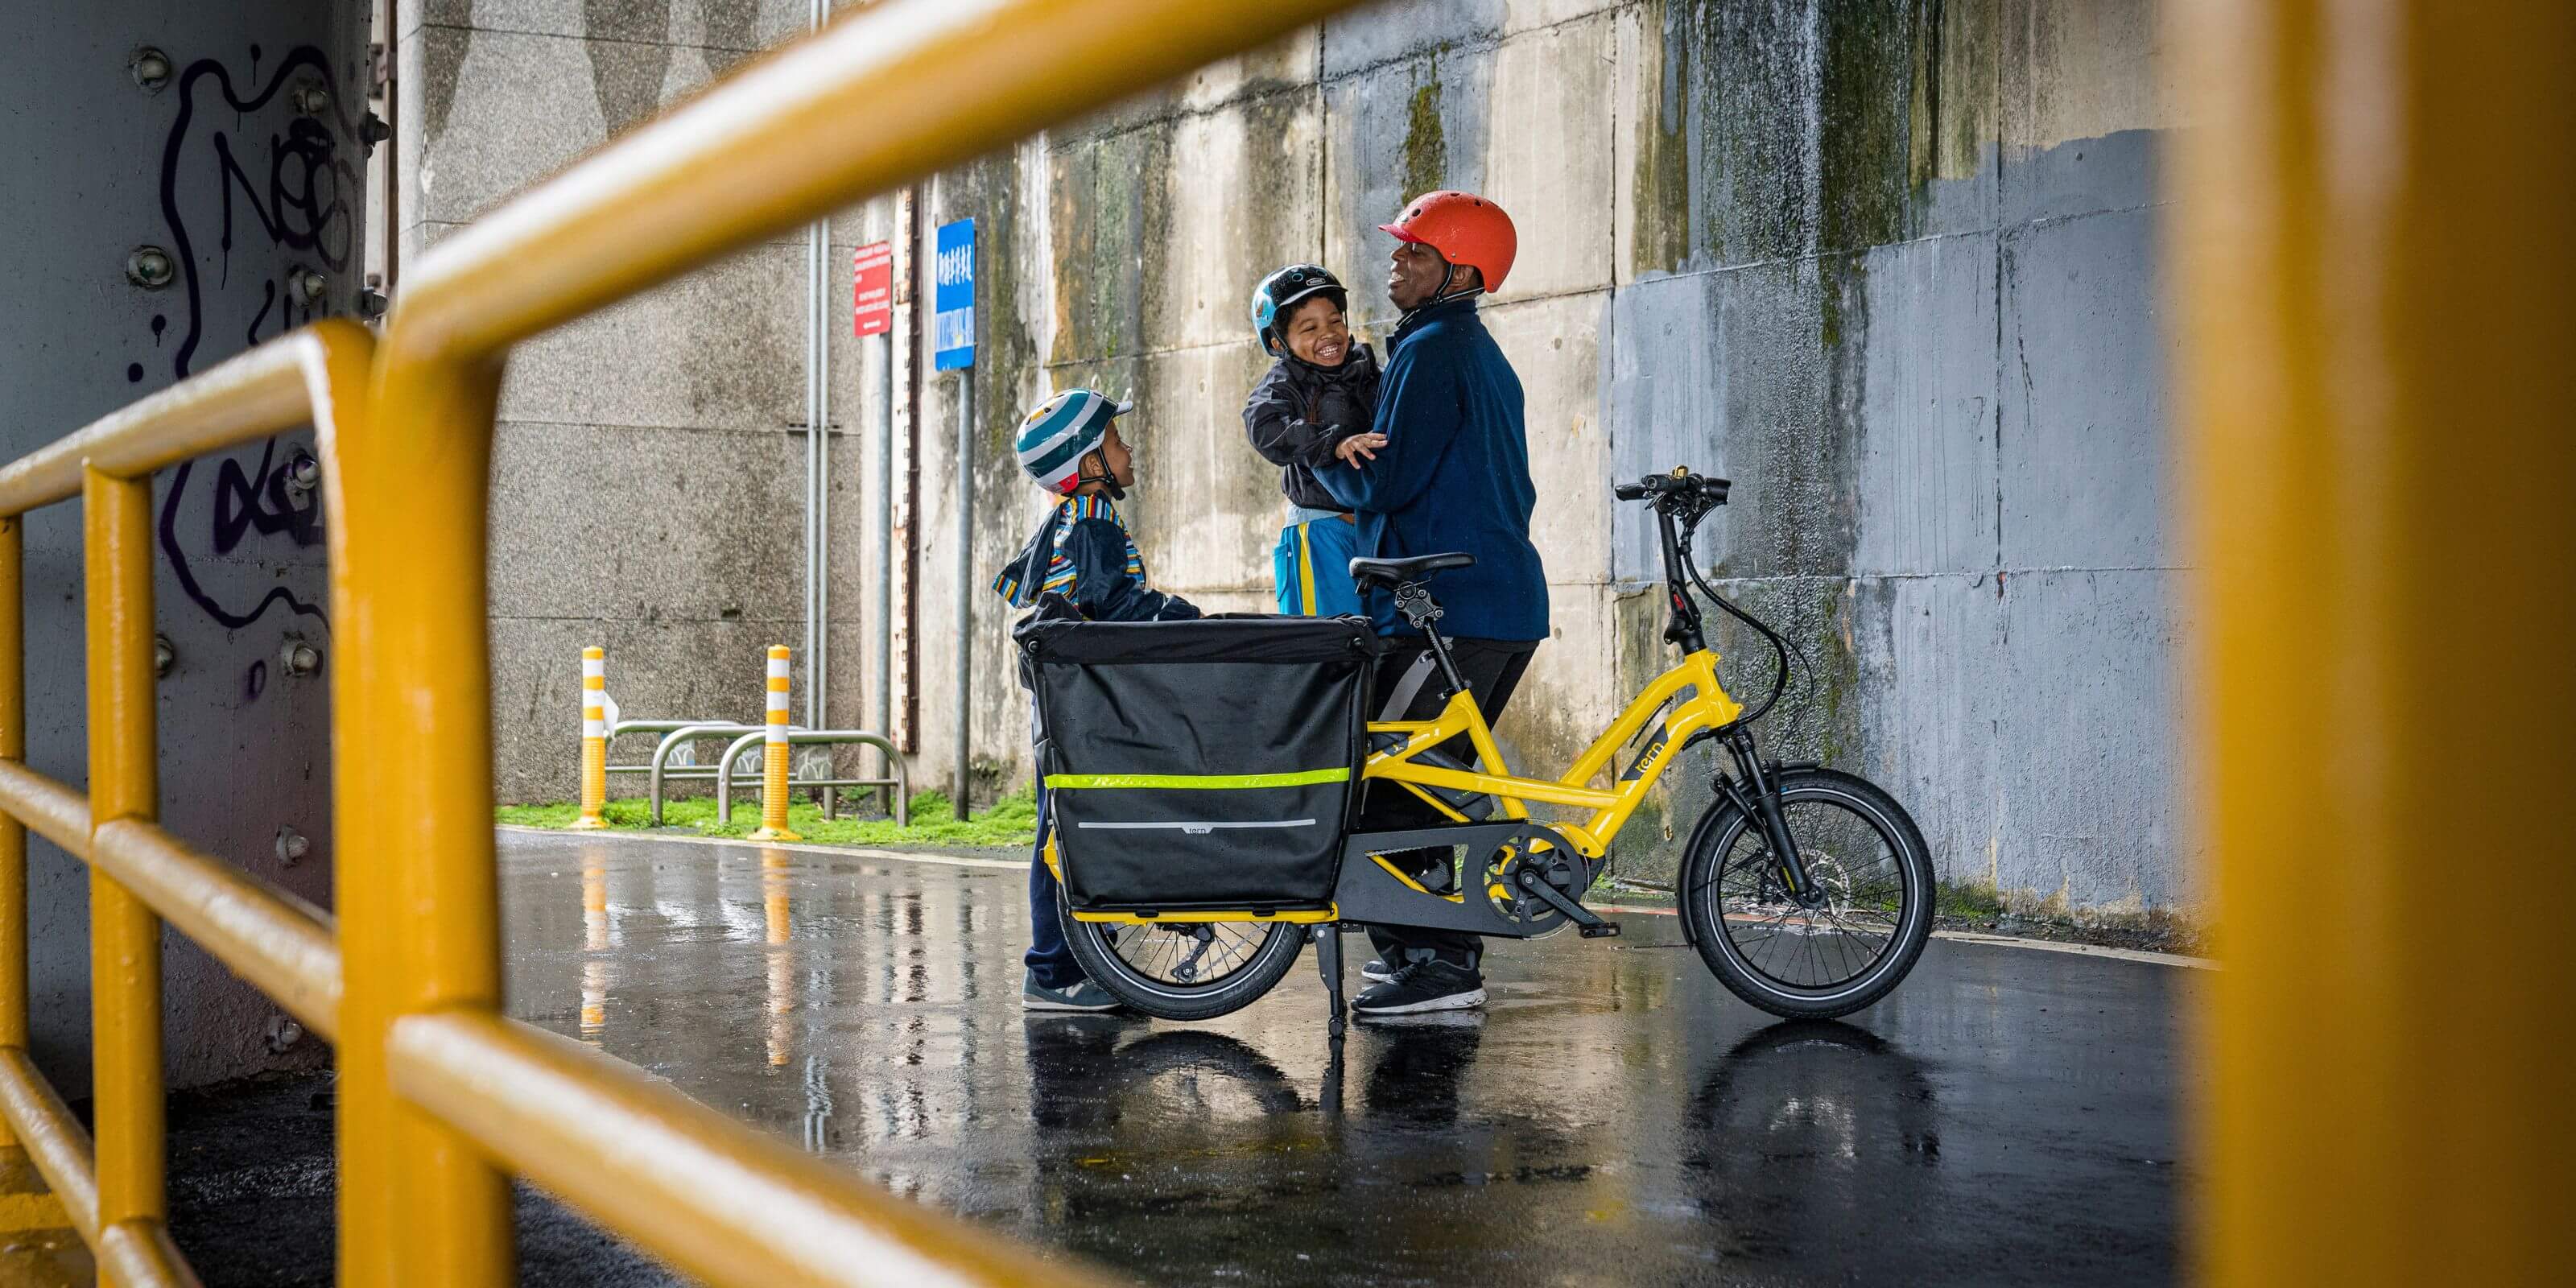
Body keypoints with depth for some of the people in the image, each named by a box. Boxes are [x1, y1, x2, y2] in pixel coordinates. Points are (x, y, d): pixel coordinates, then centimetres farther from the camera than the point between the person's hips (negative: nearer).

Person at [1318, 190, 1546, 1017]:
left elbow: (1383, 484, -16)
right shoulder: (1483, 353, 21)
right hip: (1511, 606, 10)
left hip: (1448, 609, -10)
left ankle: (1439, 963, -11)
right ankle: (1426, 950, 20)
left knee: (1385, 786, -10)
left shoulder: (1431, 350, -11)